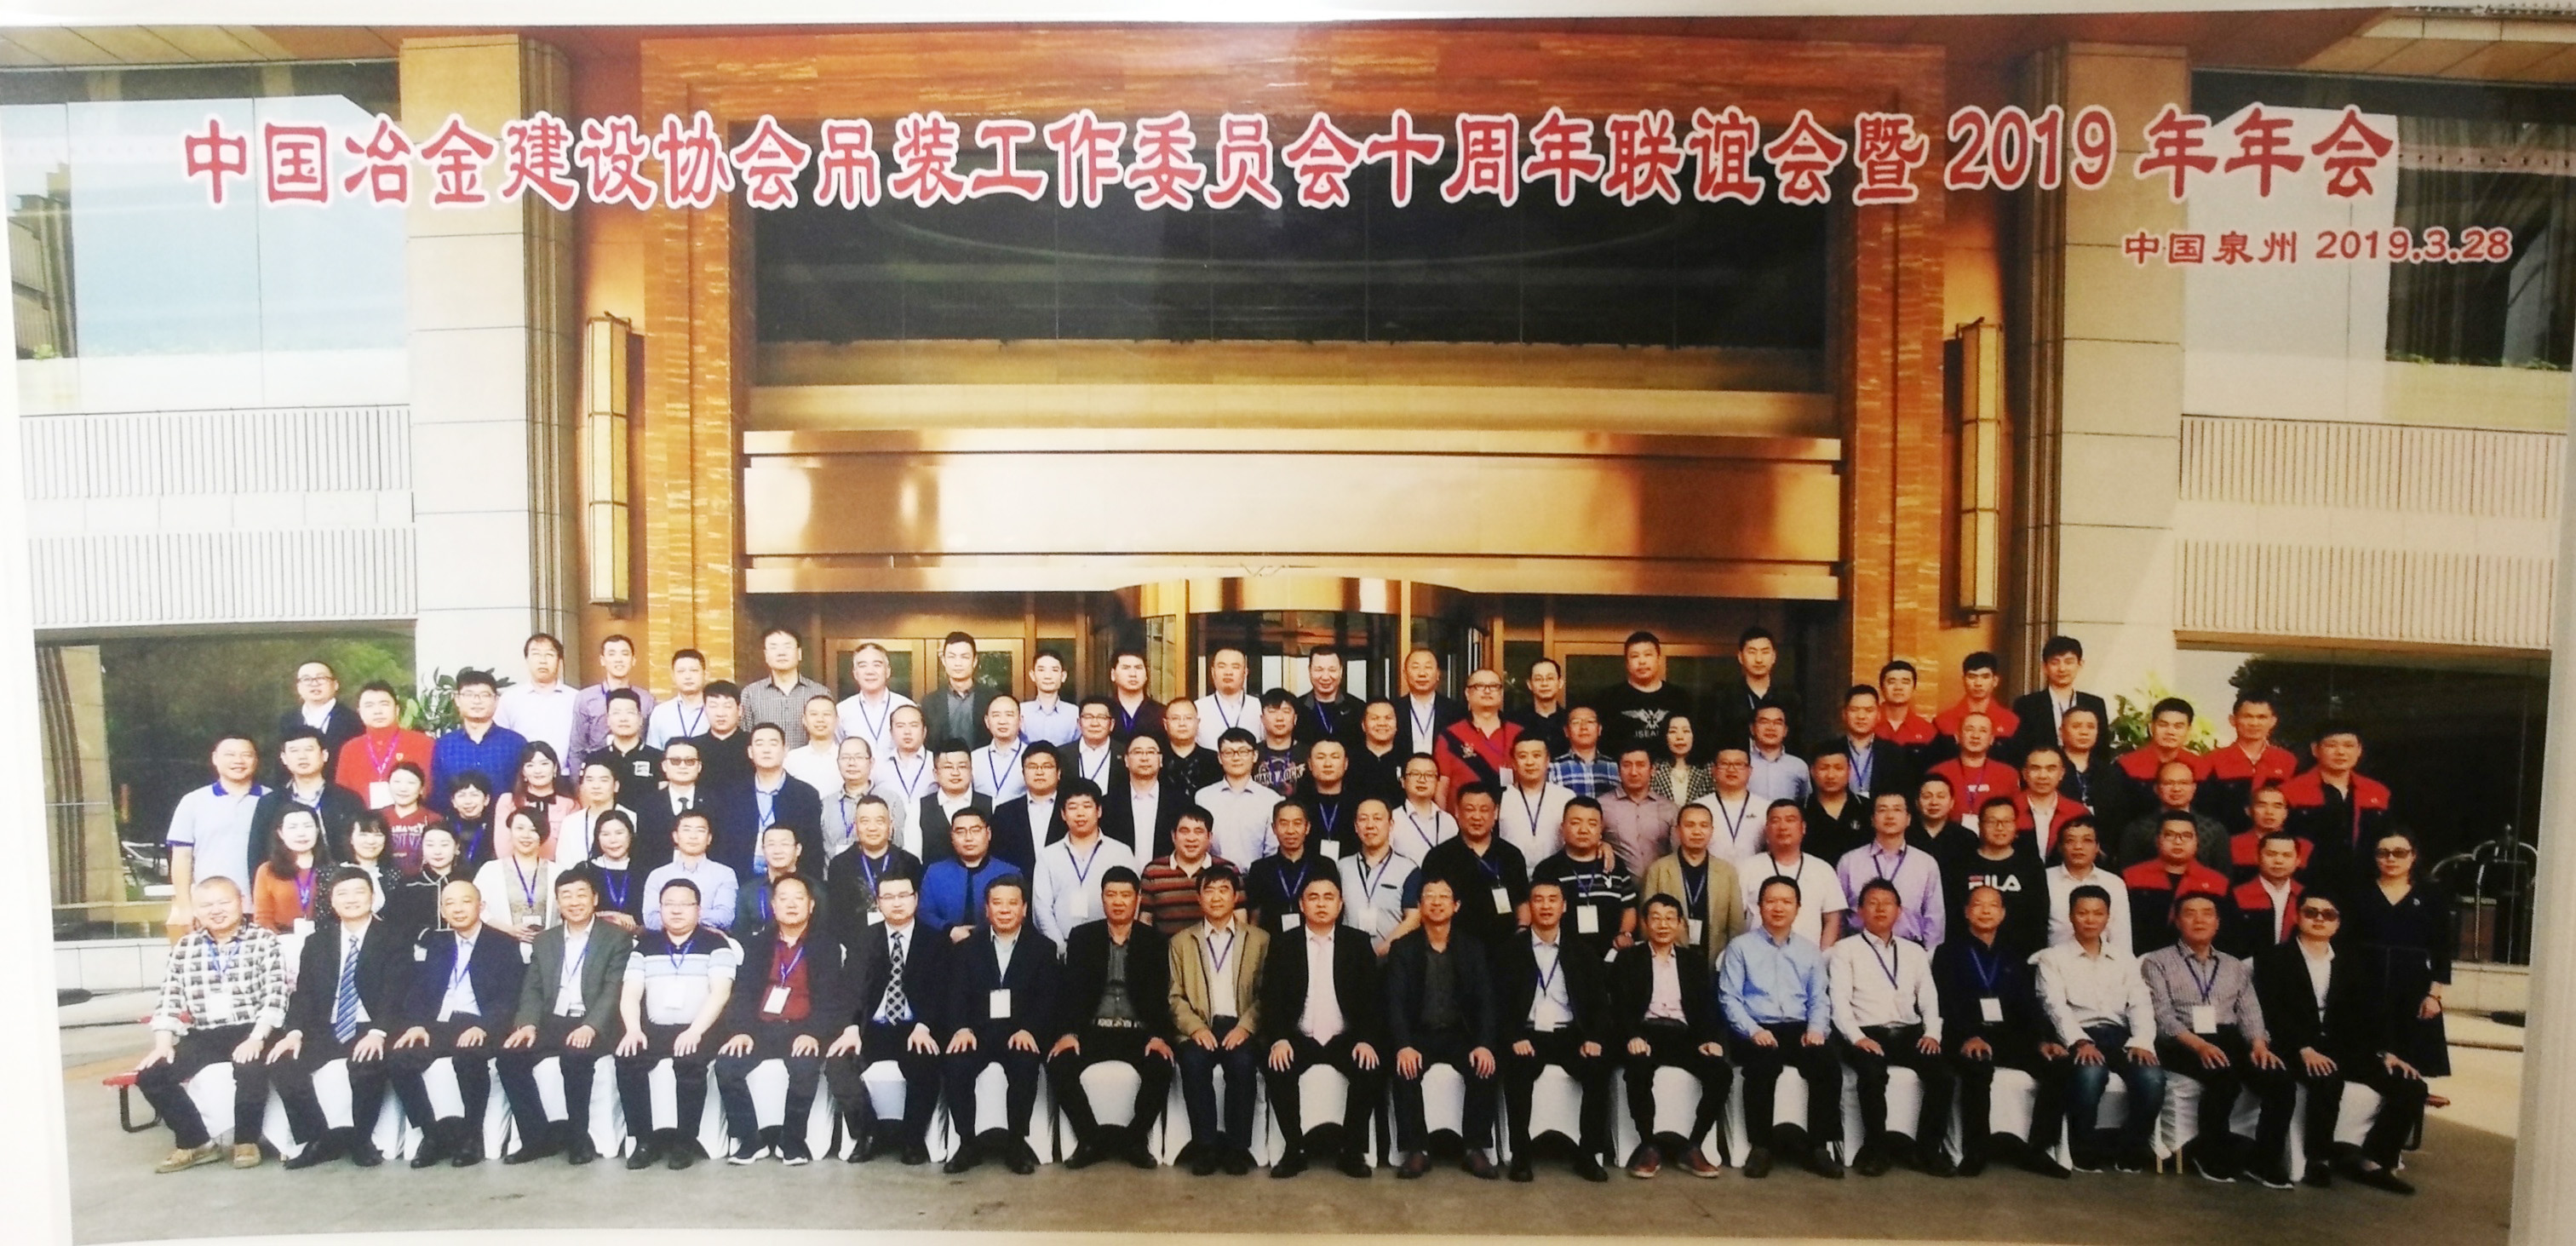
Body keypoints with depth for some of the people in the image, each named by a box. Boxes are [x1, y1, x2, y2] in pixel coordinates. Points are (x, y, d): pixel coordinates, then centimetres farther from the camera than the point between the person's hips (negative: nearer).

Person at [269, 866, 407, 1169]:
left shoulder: (394, 940, 2)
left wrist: (377, 1032, -26)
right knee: (282, 1065, -21)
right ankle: (319, 1139, -4)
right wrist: (295, 1032, -11)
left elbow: (394, 991, -9)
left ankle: (360, 1141, -10)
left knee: (367, 1065, -35)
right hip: (325, 1030, 5)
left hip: (369, 1031, -4)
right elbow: (303, 992, 8)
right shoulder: (316, 942, 16)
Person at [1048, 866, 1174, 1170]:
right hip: (1093, 1029, 1)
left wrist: (1159, 1036, -19)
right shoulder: (1081, 936, 6)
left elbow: (1160, 994, -2)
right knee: (1058, 1065, -26)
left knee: (1161, 1068, -30)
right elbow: (1071, 989, -2)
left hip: (1138, 1032, -1)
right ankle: (1092, 1138, -9)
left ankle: (1133, 1139, -8)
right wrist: (1068, 1033, -18)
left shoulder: (1154, 940, 5)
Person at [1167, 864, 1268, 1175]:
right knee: (1193, 1061, -31)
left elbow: (1266, 994, 4)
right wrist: (1196, 1028, -11)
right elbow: (1176, 996, 7)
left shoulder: (1260, 939, 12)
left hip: (1240, 1029, -1)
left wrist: (1245, 1027, -13)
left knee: (1243, 1062, -32)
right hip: (1199, 1029, 1)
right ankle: (1205, 1144, -18)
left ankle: (1237, 1146, -18)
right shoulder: (1181, 942, 15)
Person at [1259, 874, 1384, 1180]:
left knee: (1371, 1069, -28)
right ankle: (1294, 1149, -14)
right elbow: (1271, 997, 0)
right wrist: (1278, 1039, -17)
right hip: (1298, 1038, 0)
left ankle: (1353, 1151, -12)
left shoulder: (1358, 943, 7)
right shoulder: (1283, 945, 7)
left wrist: (1366, 1039, -14)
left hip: (1345, 1038, 0)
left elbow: (1371, 996, 2)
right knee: (1277, 1069, -29)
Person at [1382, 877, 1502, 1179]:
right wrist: (1403, 1046, -25)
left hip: (1461, 1034, 1)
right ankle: (1416, 1150, -21)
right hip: (1418, 1034, -1)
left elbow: (1485, 1001, -1)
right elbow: (1395, 1003, -7)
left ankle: (1476, 1149, -17)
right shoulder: (1402, 949, 2)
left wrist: (1483, 1044, -19)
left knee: (1485, 1068, -28)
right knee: (1406, 1069, -31)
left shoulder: (1472, 948, 7)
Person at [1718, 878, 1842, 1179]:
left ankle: (1819, 1146, -16)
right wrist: (1753, 1031, -14)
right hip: (1757, 1030, -3)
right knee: (1763, 1065, -35)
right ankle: (1761, 1145, -19)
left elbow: (1819, 999, 14)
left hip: (1799, 1029, 3)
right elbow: (1729, 998, 1)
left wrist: (1816, 1029, -6)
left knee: (1828, 1064, -27)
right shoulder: (1740, 947, 8)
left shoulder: (1810, 950, 19)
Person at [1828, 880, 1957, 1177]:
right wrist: (1857, 1038, -16)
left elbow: (1929, 997, 14)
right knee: (1873, 1073, -34)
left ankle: (1928, 1150, -11)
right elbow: (1840, 1000, -1)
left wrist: (1932, 1033, -4)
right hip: (1867, 1034, -4)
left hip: (1910, 1032, 4)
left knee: (1941, 1073, -24)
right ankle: (1876, 1149, -15)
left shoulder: (1914, 952, 23)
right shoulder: (1845, 950, 9)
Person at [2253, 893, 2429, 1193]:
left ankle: (2371, 1161, -6)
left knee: (2411, 1087, -14)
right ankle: (2319, 1160, -19)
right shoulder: (2274, 959, 6)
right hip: (2297, 1051, -5)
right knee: (2328, 1079, -36)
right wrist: (2304, 1049, -22)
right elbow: (2273, 1012, -7)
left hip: (2345, 1050, 5)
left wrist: (2384, 1052, -7)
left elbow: (2369, 1015, 11)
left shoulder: (2350, 966, 21)